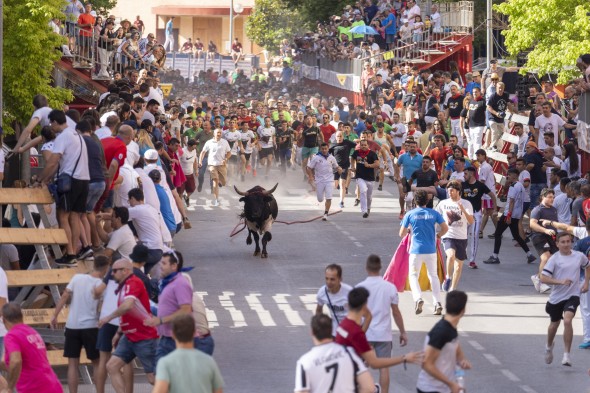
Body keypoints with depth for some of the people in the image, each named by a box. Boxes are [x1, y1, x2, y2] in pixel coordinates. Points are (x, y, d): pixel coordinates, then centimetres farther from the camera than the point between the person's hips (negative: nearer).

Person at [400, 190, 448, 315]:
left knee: (413, 275, 7)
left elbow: (402, 234, 2)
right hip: (431, 250, 2)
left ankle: (418, 298, -18)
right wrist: (438, 235, 22)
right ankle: (437, 302, 3)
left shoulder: (410, 214, -1)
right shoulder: (434, 213, 3)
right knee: (433, 276, 14)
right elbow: (445, 228, 2)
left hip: (416, 250, -2)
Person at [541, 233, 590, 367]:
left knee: (567, 321, -23)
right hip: (556, 297, 0)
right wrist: (560, 281, -26)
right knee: (554, 324, 18)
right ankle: (549, 346, 49)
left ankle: (566, 355, -16)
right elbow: (543, 278, -15)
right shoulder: (554, 259, -9)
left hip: (572, 296, 0)